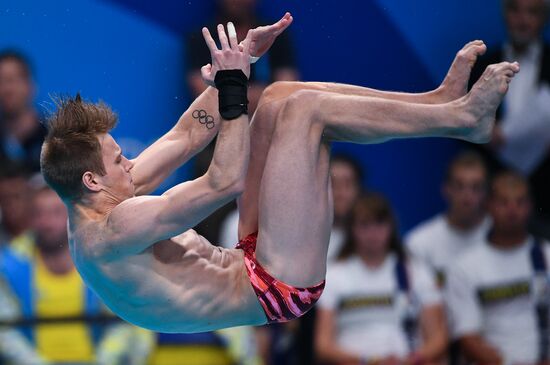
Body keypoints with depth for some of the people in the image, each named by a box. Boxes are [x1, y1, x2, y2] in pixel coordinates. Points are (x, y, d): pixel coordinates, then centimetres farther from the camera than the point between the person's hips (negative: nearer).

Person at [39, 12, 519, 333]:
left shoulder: (94, 206, 5)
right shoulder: (115, 230, -25)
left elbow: (187, 135, 9)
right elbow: (226, 181, -29)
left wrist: (241, 61, 5)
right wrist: (232, 85, -23)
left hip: (247, 262, 11)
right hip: (277, 290, -11)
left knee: (281, 99, 6)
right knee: (305, 108, -15)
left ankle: (439, 100, 6)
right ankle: (461, 117, -5)